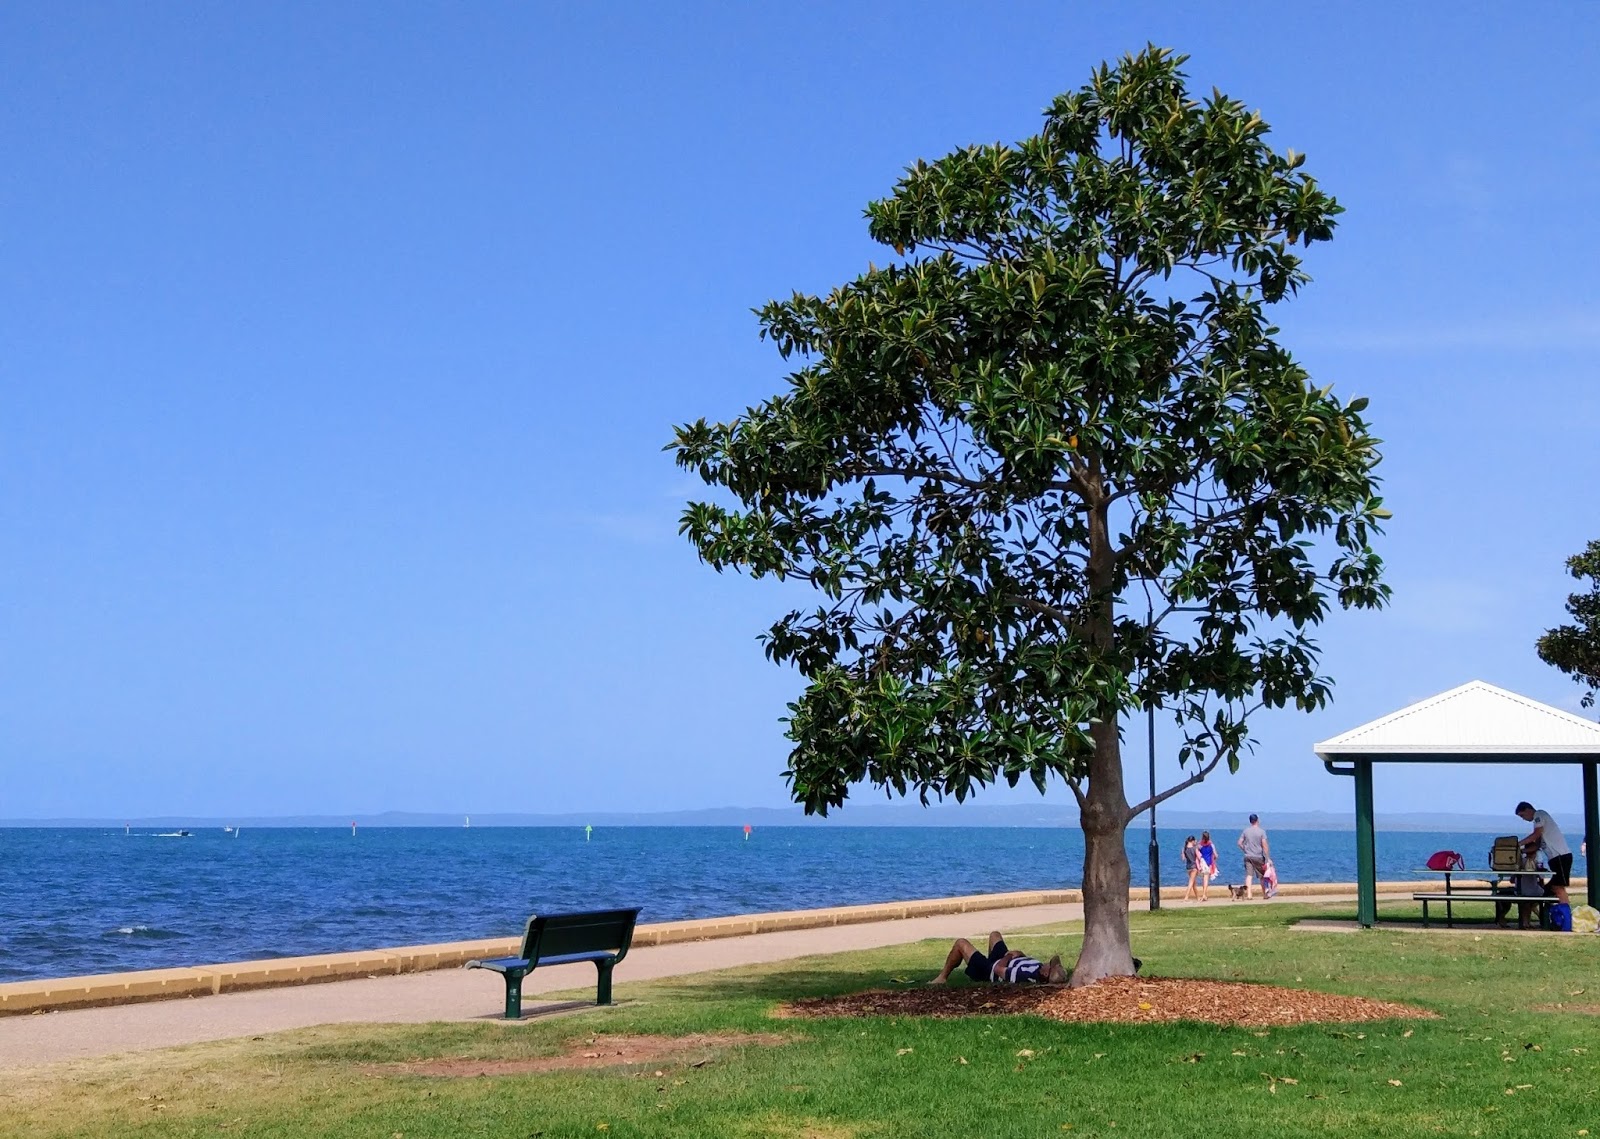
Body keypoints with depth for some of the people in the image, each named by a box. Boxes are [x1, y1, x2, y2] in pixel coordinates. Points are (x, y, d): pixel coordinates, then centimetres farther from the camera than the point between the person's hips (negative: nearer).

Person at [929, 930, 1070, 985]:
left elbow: (997, 969, -30)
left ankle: (942, 978, 21)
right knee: (994, 934, 28)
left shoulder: (1024, 976, -45)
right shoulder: (1040, 968, -25)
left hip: (987, 971, -7)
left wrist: (1008, 956, -13)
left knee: (961, 943, 1)